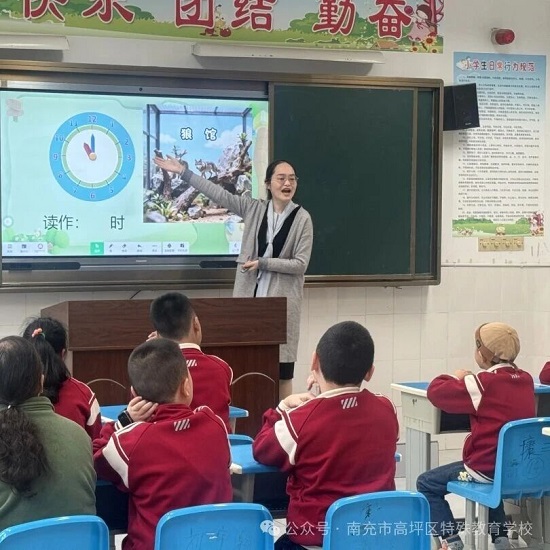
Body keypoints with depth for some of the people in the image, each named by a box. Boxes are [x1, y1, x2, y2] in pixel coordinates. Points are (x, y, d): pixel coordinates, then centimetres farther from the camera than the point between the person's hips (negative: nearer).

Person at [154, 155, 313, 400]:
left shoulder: (302, 218, -4)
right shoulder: (254, 208, 6)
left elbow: (301, 264, -6)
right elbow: (219, 194, 5)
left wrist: (263, 263, -11)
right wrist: (184, 172, 2)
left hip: (282, 299, -3)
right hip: (250, 295, 3)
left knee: (281, 369, 0)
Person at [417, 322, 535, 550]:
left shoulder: (484, 383, -18)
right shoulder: (525, 379, 3)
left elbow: (436, 392, -14)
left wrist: (456, 379, 5)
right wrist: (467, 381, 12)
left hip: (489, 468, -8)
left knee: (427, 484, 7)